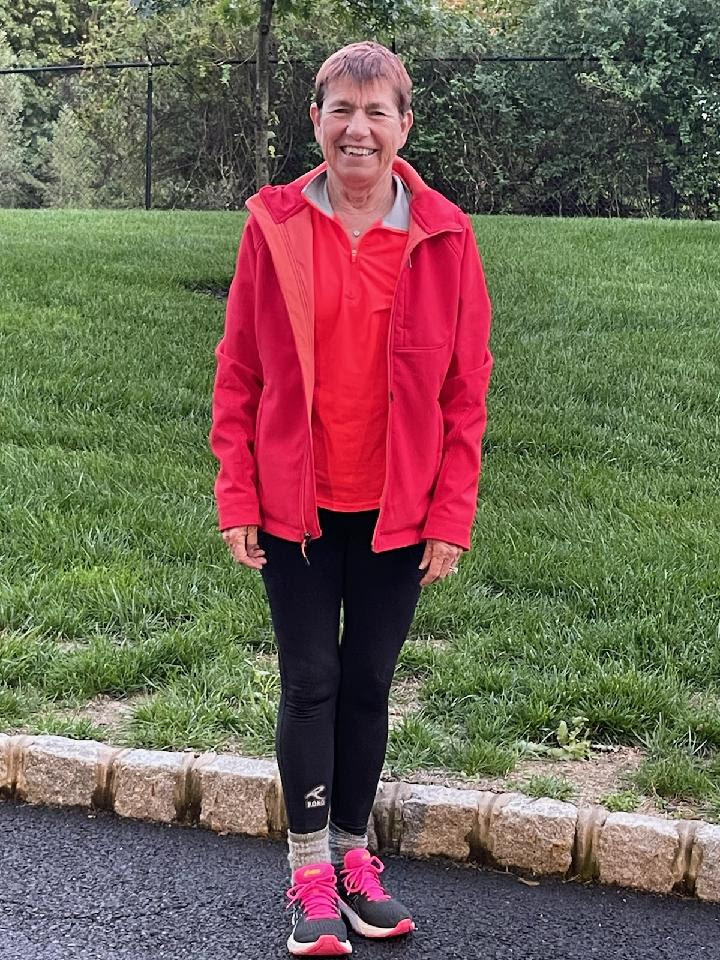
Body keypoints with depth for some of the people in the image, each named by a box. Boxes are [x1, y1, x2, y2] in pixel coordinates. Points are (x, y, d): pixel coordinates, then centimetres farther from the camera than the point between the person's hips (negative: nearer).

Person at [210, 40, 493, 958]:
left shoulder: (444, 234, -3)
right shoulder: (274, 224, -3)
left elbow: (465, 390, -1)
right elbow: (238, 372, 0)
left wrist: (450, 518, -4)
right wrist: (237, 499, -4)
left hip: (397, 510, 1)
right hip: (294, 505, 0)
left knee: (367, 684, 12)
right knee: (310, 683, 6)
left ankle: (353, 853, 30)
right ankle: (310, 872, 21)